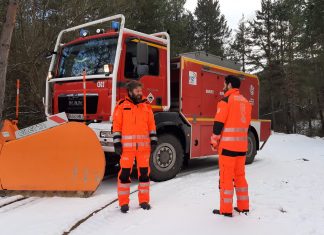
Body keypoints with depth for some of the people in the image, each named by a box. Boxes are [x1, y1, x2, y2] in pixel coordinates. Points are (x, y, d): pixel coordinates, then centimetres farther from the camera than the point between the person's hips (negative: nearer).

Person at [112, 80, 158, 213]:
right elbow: (116, 125, 0)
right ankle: (123, 202, 12)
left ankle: (144, 200, 21)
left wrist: (154, 141, 5)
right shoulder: (121, 106, 2)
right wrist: (117, 143, -6)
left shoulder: (146, 106, 11)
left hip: (144, 146, 3)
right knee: (125, 173, 0)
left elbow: (151, 125, 12)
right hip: (127, 146, -3)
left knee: (144, 173, 8)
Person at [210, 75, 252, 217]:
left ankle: (226, 210, 5)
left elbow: (219, 123, -13)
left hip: (228, 145, -7)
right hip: (242, 145, 7)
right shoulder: (246, 102, 13)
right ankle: (243, 207, 22)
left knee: (226, 176, 0)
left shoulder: (226, 100, -9)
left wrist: (214, 142, -3)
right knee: (240, 175, 15)